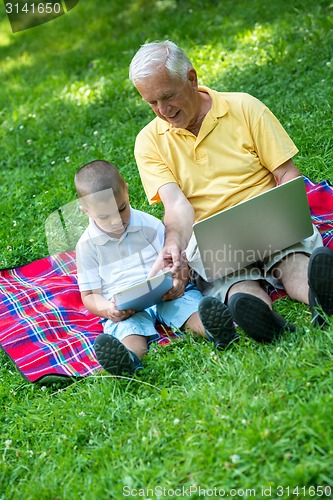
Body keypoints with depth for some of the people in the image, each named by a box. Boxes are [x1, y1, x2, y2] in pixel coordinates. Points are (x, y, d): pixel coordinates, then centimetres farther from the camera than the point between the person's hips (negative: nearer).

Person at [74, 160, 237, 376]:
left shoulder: (150, 225, 10)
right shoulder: (88, 245, 7)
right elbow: (90, 295, 8)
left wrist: (179, 280, -13)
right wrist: (108, 309, -17)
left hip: (167, 294, 2)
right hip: (125, 307, -2)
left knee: (191, 303, -30)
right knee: (129, 326, -36)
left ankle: (214, 328, -62)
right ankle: (130, 358, -69)